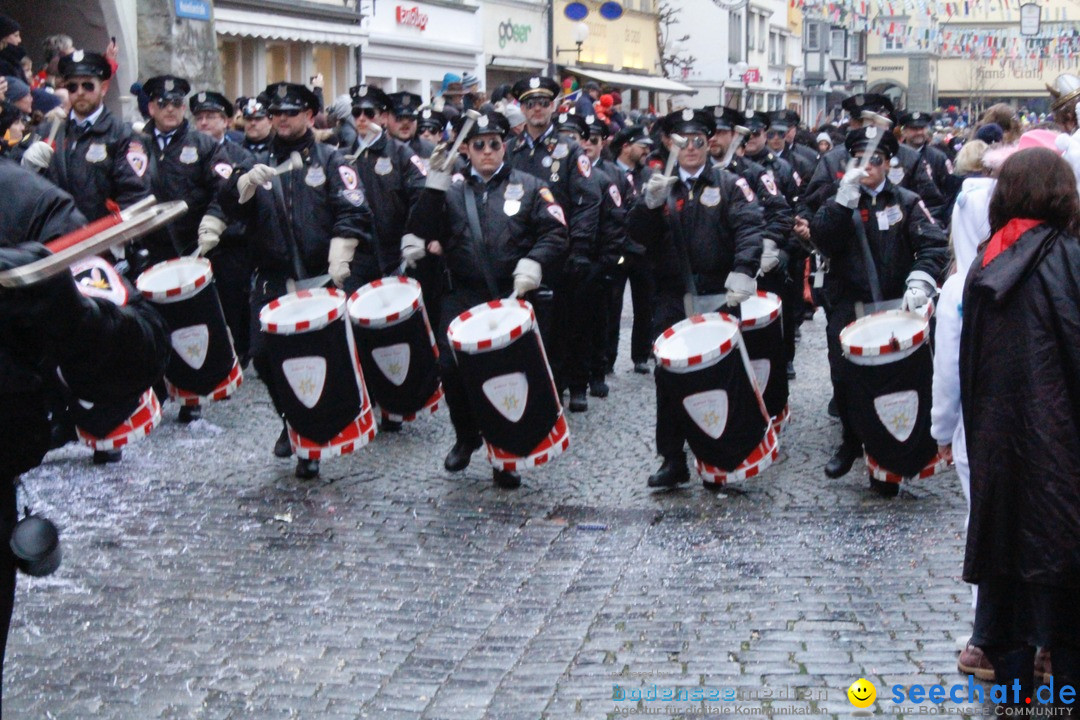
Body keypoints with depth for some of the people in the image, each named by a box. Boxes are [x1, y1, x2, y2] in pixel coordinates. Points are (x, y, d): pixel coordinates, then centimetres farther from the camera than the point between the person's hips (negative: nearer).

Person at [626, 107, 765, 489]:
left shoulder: (730, 185, 4)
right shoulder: (661, 186, 14)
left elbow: (749, 228, -11)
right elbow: (637, 234, 3)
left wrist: (743, 271, -28)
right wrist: (650, 202, -16)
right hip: (671, 300, 2)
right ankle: (673, 460, 6)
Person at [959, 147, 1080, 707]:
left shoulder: (986, 263, 5)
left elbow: (969, 363, 8)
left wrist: (980, 431, 13)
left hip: (995, 437, 5)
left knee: (1006, 549, 13)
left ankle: (1011, 669, 21)